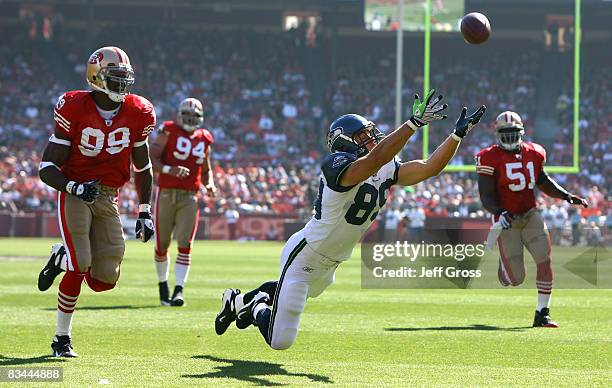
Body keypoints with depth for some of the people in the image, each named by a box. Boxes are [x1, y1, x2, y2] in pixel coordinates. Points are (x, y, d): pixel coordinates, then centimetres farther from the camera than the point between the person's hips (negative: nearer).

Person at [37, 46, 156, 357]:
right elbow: (47, 168, -10)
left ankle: (62, 258, 27)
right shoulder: (75, 110, -13)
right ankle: (61, 339, 1)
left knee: (105, 279, -5)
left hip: (108, 198, 4)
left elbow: (142, 168, 14)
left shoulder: (138, 115, -1)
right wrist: (75, 188, -28)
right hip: (75, 194, -4)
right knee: (79, 268, -18)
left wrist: (144, 213, 9)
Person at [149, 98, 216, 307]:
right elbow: (152, 159, -9)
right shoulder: (168, 132, -2)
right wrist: (170, 170, -25)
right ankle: (163, 285, 27)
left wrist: (209, 185, 2)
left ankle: (178, 290, -11)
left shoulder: (204, 139, 11)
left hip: (190, 197, 2)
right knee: (162, 244, 6)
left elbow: (206, 169, 22)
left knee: (185, 244, -10)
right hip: (166, 193, -2)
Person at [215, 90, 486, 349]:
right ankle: (257, 309, 21)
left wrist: (458, 134, -20)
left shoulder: (387, 170, -3)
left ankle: (241, 301, 52)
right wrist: (414, 122, -51)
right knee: (280, 341, -6)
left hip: (328, 266, 9)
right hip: (303, 258, -9)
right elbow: (375, 159, -47)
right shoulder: (337, 165, -28)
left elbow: (429, 168, -11)